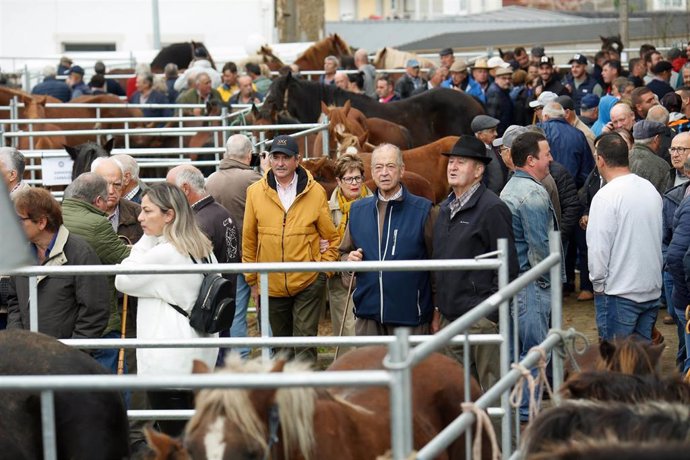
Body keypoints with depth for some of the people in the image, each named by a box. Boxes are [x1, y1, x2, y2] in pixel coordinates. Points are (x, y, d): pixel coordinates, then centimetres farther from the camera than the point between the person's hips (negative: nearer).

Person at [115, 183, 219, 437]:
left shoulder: (163, 254, -16)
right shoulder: (202, 249, 10)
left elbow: (122, 281, -5)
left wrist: (146, 240, -3)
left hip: (168, 361, -9)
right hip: (199, 357, 9)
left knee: (175, 438, -4)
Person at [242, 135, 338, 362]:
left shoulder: (315, 192, -3)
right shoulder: (255, 192, 0)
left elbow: (332, 237, 7)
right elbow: (249, 240, 7)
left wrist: (324, 267, -2)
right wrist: (252, 281, 8)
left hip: (308, 284, -2)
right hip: (271, 286, 2)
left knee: (305, 342, -6)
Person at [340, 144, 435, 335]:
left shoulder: (422, 209, -2)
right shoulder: (358, 210, 11)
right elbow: (344, 252, 24)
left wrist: (437, 312, -5)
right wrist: (349, 259, -1)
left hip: (410, 316, -3)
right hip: (368, 315, 3)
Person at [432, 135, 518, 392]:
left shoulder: (491, 208, -9)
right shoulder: (446, 209, 15)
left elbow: (507, 266, -12)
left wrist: (492, 311, -14)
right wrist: (438, 310, 18)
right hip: (450, 317, 8)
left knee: (490, 388, -3)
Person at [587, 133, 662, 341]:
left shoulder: (606, 197, -16)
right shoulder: (650, 189, 7)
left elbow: (598, 248, -17)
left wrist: (598, 284, -4)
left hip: (619, 293, -7)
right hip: (652, 289, 7)